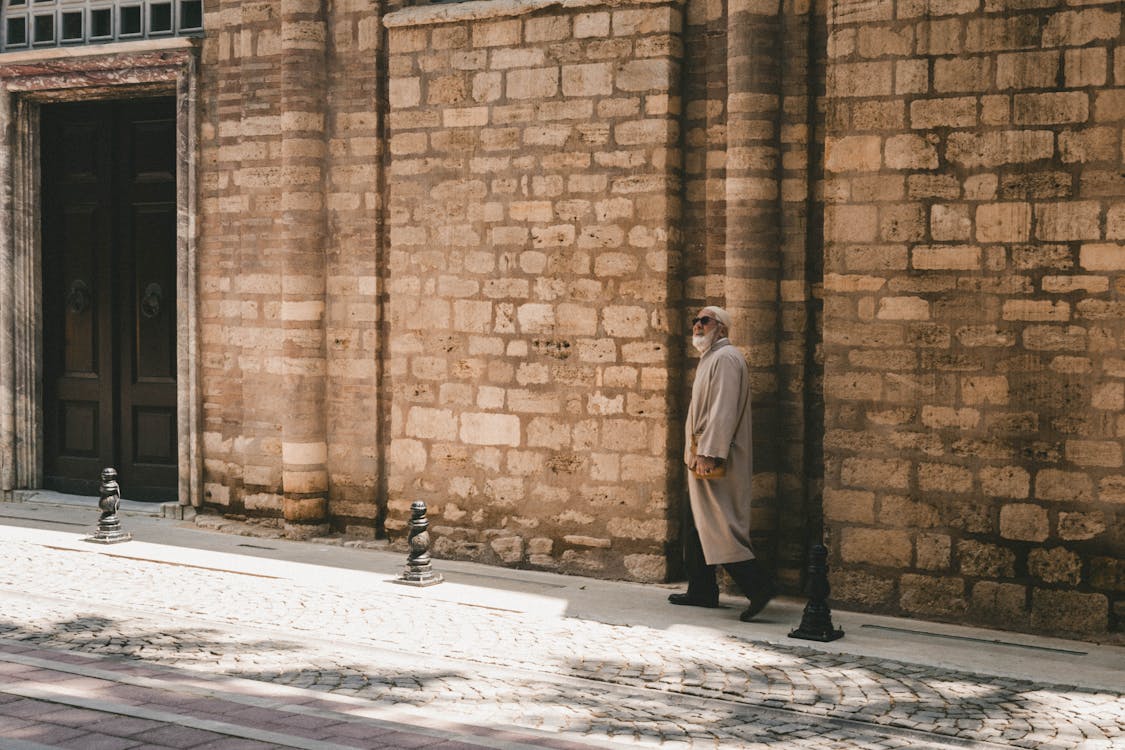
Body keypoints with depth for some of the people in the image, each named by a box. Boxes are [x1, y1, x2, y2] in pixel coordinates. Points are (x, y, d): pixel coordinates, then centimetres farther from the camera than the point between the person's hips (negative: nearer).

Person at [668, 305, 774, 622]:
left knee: (718, 524, -11)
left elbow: (723, 411, -22)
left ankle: (757, 586, -10)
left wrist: (707, 454, -26)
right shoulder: (710, 359, 20)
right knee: (698, 525, 13)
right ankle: (701, 591, 19)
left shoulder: (725, 358, -13)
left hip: (715, 460, -11)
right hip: (702, 457, 11)